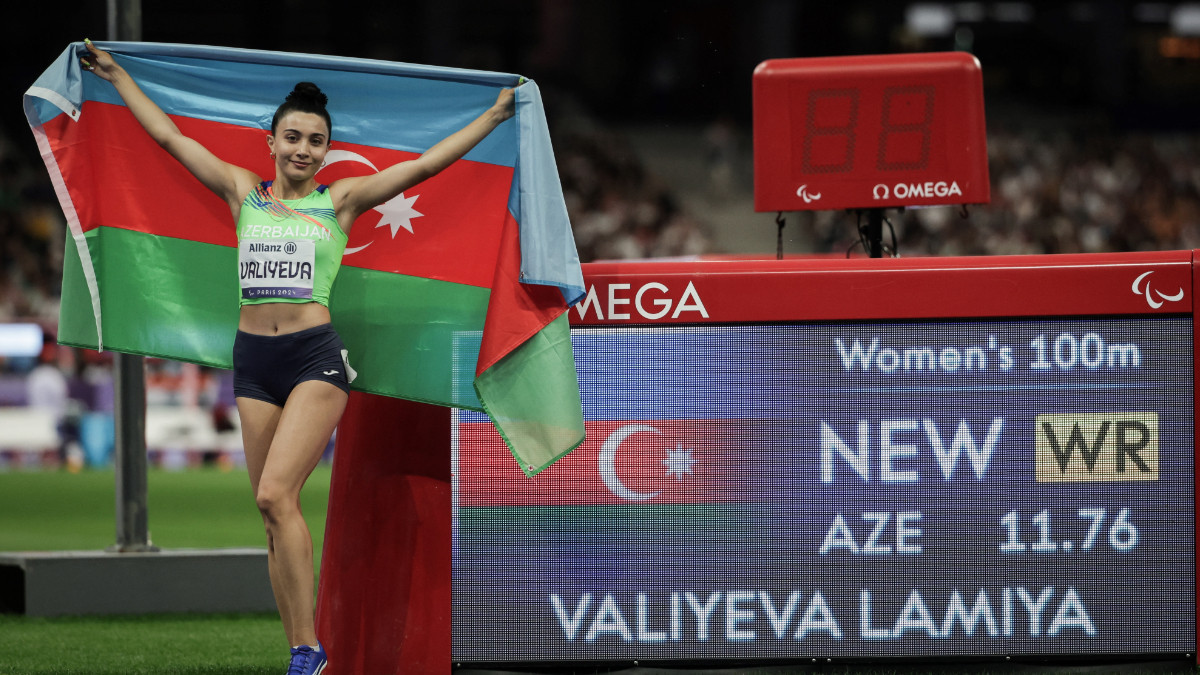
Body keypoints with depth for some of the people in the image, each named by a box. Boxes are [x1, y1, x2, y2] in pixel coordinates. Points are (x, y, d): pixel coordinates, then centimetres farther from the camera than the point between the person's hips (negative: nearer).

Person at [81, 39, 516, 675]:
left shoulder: (340, 200, 5)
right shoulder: (244, 192, 12)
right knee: (274, 511, 3)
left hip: (315, 357, -4)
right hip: (253, 360, 4)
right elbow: (169, 135, 19)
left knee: (275, 494, -19)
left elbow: (426, 164, 6)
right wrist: (116, 74, 24)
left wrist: (496, 115, 5)